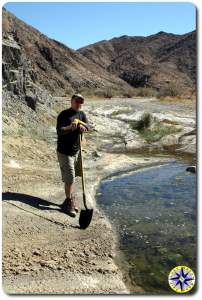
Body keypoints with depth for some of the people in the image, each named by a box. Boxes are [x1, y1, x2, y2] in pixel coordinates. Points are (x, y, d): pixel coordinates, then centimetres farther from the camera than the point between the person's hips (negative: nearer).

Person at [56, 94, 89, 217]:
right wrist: (69, 128, -41)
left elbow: (88, 125, -10)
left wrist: (83, 127, -33)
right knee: (70, 179, -5)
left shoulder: (82, 114, 6)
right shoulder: (64, 114, -12)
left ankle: (70, 201, 32)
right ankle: (69, 203, 12)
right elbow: (59, 131, -22)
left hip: (77, 150, 6)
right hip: (65, 152, -6)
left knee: (72, 178, 17)